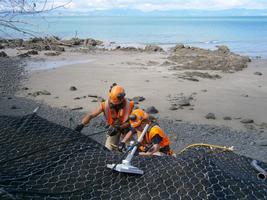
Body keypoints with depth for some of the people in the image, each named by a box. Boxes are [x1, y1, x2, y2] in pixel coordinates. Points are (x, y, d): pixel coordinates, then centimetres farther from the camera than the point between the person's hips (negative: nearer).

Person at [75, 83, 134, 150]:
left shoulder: (129, 105, -30)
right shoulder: (105, 105, -28)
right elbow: (91, 115, -26)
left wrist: (118, 128, -34)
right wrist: (82, 125, -41)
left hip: (125, 127, -1)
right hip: (113, 127, 1)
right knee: (108, 149, -4)